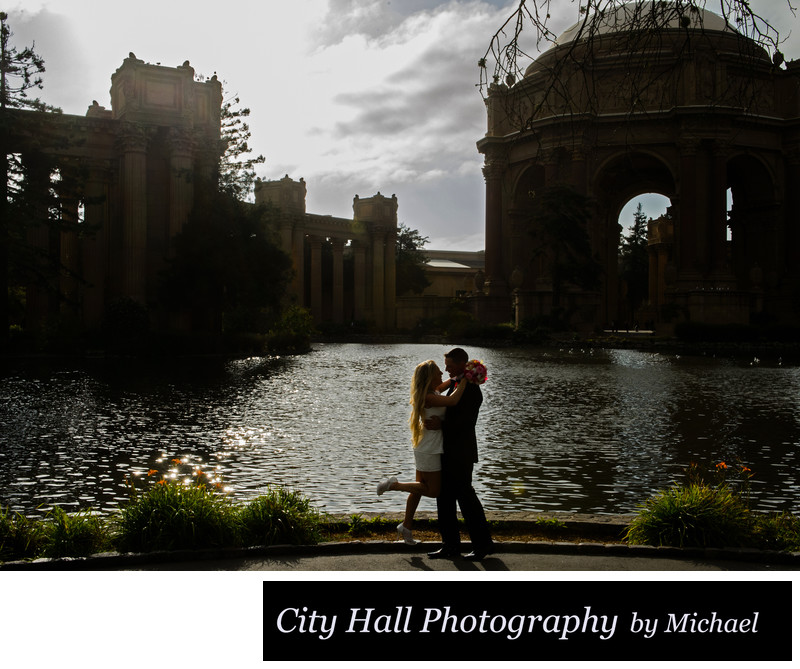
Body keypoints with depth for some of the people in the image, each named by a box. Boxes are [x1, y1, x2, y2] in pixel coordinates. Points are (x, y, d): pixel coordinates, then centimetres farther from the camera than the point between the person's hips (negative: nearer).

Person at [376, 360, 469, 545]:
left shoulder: (432, 392, 5)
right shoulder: (429, 397, -24)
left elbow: (442, 385, 28)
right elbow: (453, 401, -36)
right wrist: (465, 380, -26)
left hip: (425, 449, 10)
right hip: (429, 451, -10)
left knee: (421, 488, 17)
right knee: (433, 490, 0)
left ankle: (406, 526, 27)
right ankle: (393, 484, 4)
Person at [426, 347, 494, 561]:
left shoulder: (471, 389, -14)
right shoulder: (453, 384, 14)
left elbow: (465, 421, -20)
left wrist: (441, 425, -24)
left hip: (461, 452, -10)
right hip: (448, 451, 10)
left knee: (465, 496, -4)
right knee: (444, 497, 11)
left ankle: (483, 543, 8)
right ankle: (451, 545, 18)